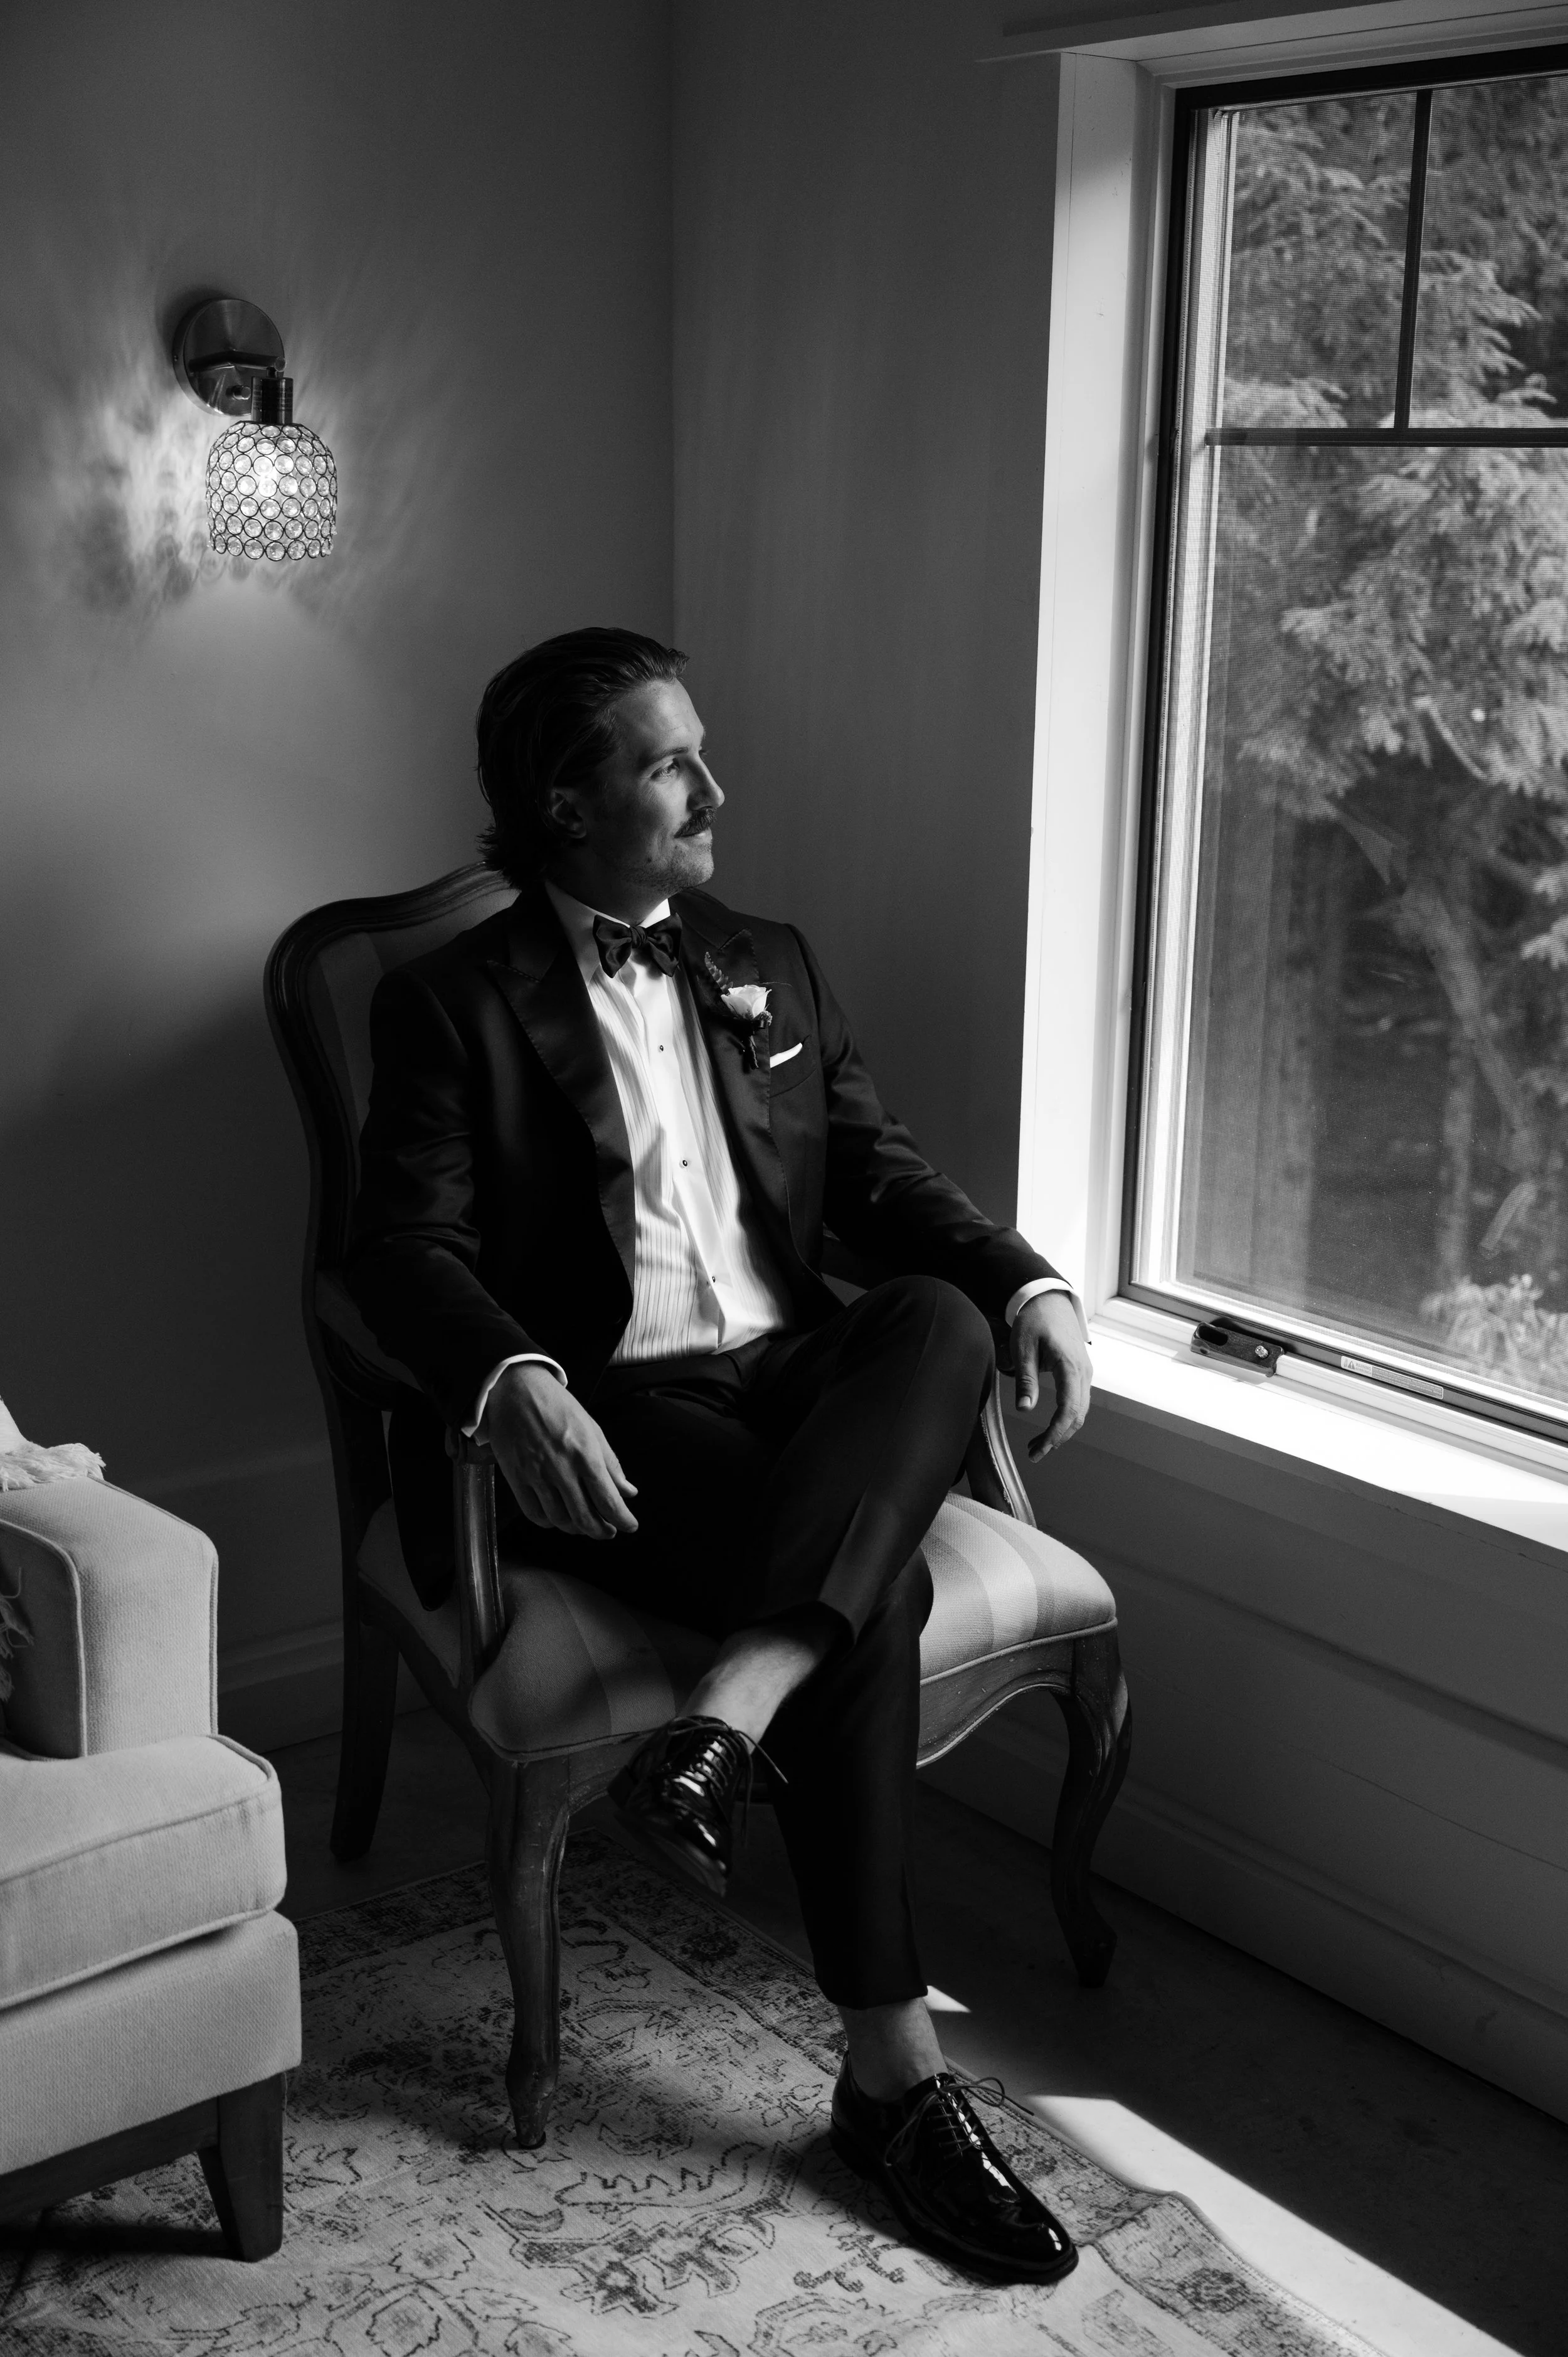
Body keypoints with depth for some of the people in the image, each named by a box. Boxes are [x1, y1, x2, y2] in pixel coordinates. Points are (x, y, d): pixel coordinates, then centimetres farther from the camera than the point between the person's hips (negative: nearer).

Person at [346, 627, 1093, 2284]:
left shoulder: (769, 968, 20)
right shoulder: (453, 1002, 3)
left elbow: (881, 1172, 15)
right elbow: (406, 1248, -7)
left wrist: (1029, 1284, -5)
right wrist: (514, 1384, -30)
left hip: (801, 1380, 5)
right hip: (615, 1415, -5)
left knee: (941, 1319, -29)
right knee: (875, 1602, -30)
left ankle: (726, 1719, -38)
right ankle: (894, 2072, -23)